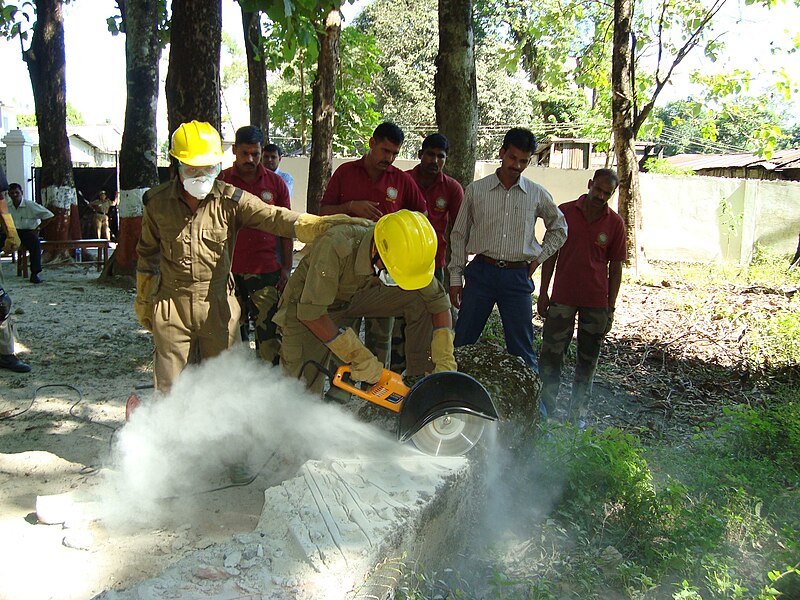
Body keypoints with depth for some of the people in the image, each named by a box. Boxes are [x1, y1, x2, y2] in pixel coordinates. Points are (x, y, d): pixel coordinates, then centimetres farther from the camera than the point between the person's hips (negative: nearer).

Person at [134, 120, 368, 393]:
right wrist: (143, 302, 17)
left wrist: (319, 225, -37)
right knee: (170, 387, 8)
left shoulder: (230, 199, -6)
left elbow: (275, 217, -20)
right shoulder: (157, 202, -1)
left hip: (218, 304, 0)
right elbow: (147, 254, 12)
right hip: (170, 303, 1)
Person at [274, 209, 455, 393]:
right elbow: (310, 312, -34)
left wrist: (445, 361, -20)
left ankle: (419, 378, -7)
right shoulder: (336, 246, -39)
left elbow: (438, 300, -12)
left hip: (355, 297, 5)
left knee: (420, 299, -16)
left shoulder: (406, 255, -23)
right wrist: (358, 356, -32)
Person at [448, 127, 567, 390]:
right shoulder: (476, 190, 3)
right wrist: (455, 277, 3)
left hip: (518, 277, 0)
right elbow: (459, 235, 7)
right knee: (463, 341, 3)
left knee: (522, 348, 3)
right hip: (481, 272, 0)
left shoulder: (537, 195, 5)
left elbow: (559, 228, 20)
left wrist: (539, 258, 8)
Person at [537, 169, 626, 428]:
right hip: (562, 298, 0)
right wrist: (543, 294, 3)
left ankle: (577, 414, 21)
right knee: (551, 353, 0)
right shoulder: (565, 212, 0)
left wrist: (611, 307, 1)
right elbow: (551, 255, 6)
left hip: (596, 302, 0)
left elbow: (615, 268, 4)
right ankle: (545, 410, 12)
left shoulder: (615, 223, 0)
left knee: (588, 358, 9)